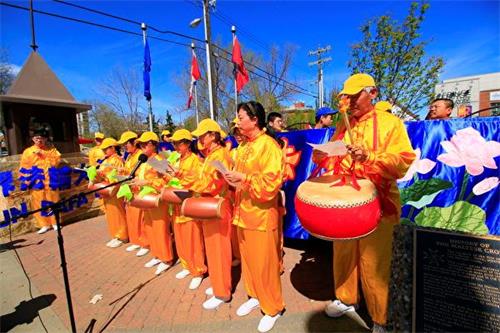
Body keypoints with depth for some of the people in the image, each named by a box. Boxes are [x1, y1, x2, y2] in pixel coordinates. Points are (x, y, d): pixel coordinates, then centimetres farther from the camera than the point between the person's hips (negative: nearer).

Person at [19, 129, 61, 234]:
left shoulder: (51, 149, 9)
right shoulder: (27, 151, 7)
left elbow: (56, 160, -4)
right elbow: (23, 168, 5)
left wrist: (44, 155, -12)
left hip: (50, 181, 0)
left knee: (53, 201, 5)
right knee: (39, 203, 2)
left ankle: (55, 222, 15)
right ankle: (44, 224, 11)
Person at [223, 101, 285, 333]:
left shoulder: (268, 145, -14)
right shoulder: (244, 146, 12)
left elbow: (271, 182, -21)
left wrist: (243, 178, -22)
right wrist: (232, 177, 2)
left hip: (262, 214, -8)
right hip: (244, 211, 8)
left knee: (264, 263, 5)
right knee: (247, 258, 19)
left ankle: (273, 308, 27)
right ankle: (255, 296, 41)